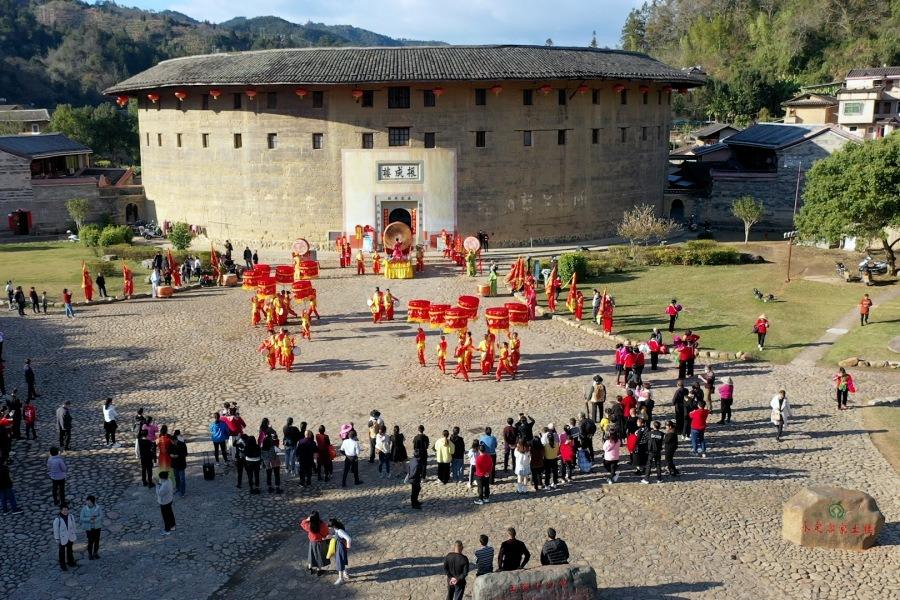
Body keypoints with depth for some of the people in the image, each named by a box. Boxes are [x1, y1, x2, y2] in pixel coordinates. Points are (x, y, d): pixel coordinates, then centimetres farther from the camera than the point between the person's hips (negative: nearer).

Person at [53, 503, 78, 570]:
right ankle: (62, 565, 38)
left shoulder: (71, 517, -14)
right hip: (62, 539, -4)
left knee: (70, 551, 25)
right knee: (62, 552, 17)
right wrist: (57, 541, -9)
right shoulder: (57, 520, -26)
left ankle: (71, 562, 46)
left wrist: (74, 538, 7)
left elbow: (73, 527, -1)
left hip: (70, 538, 4)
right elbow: (56, 531, -15)